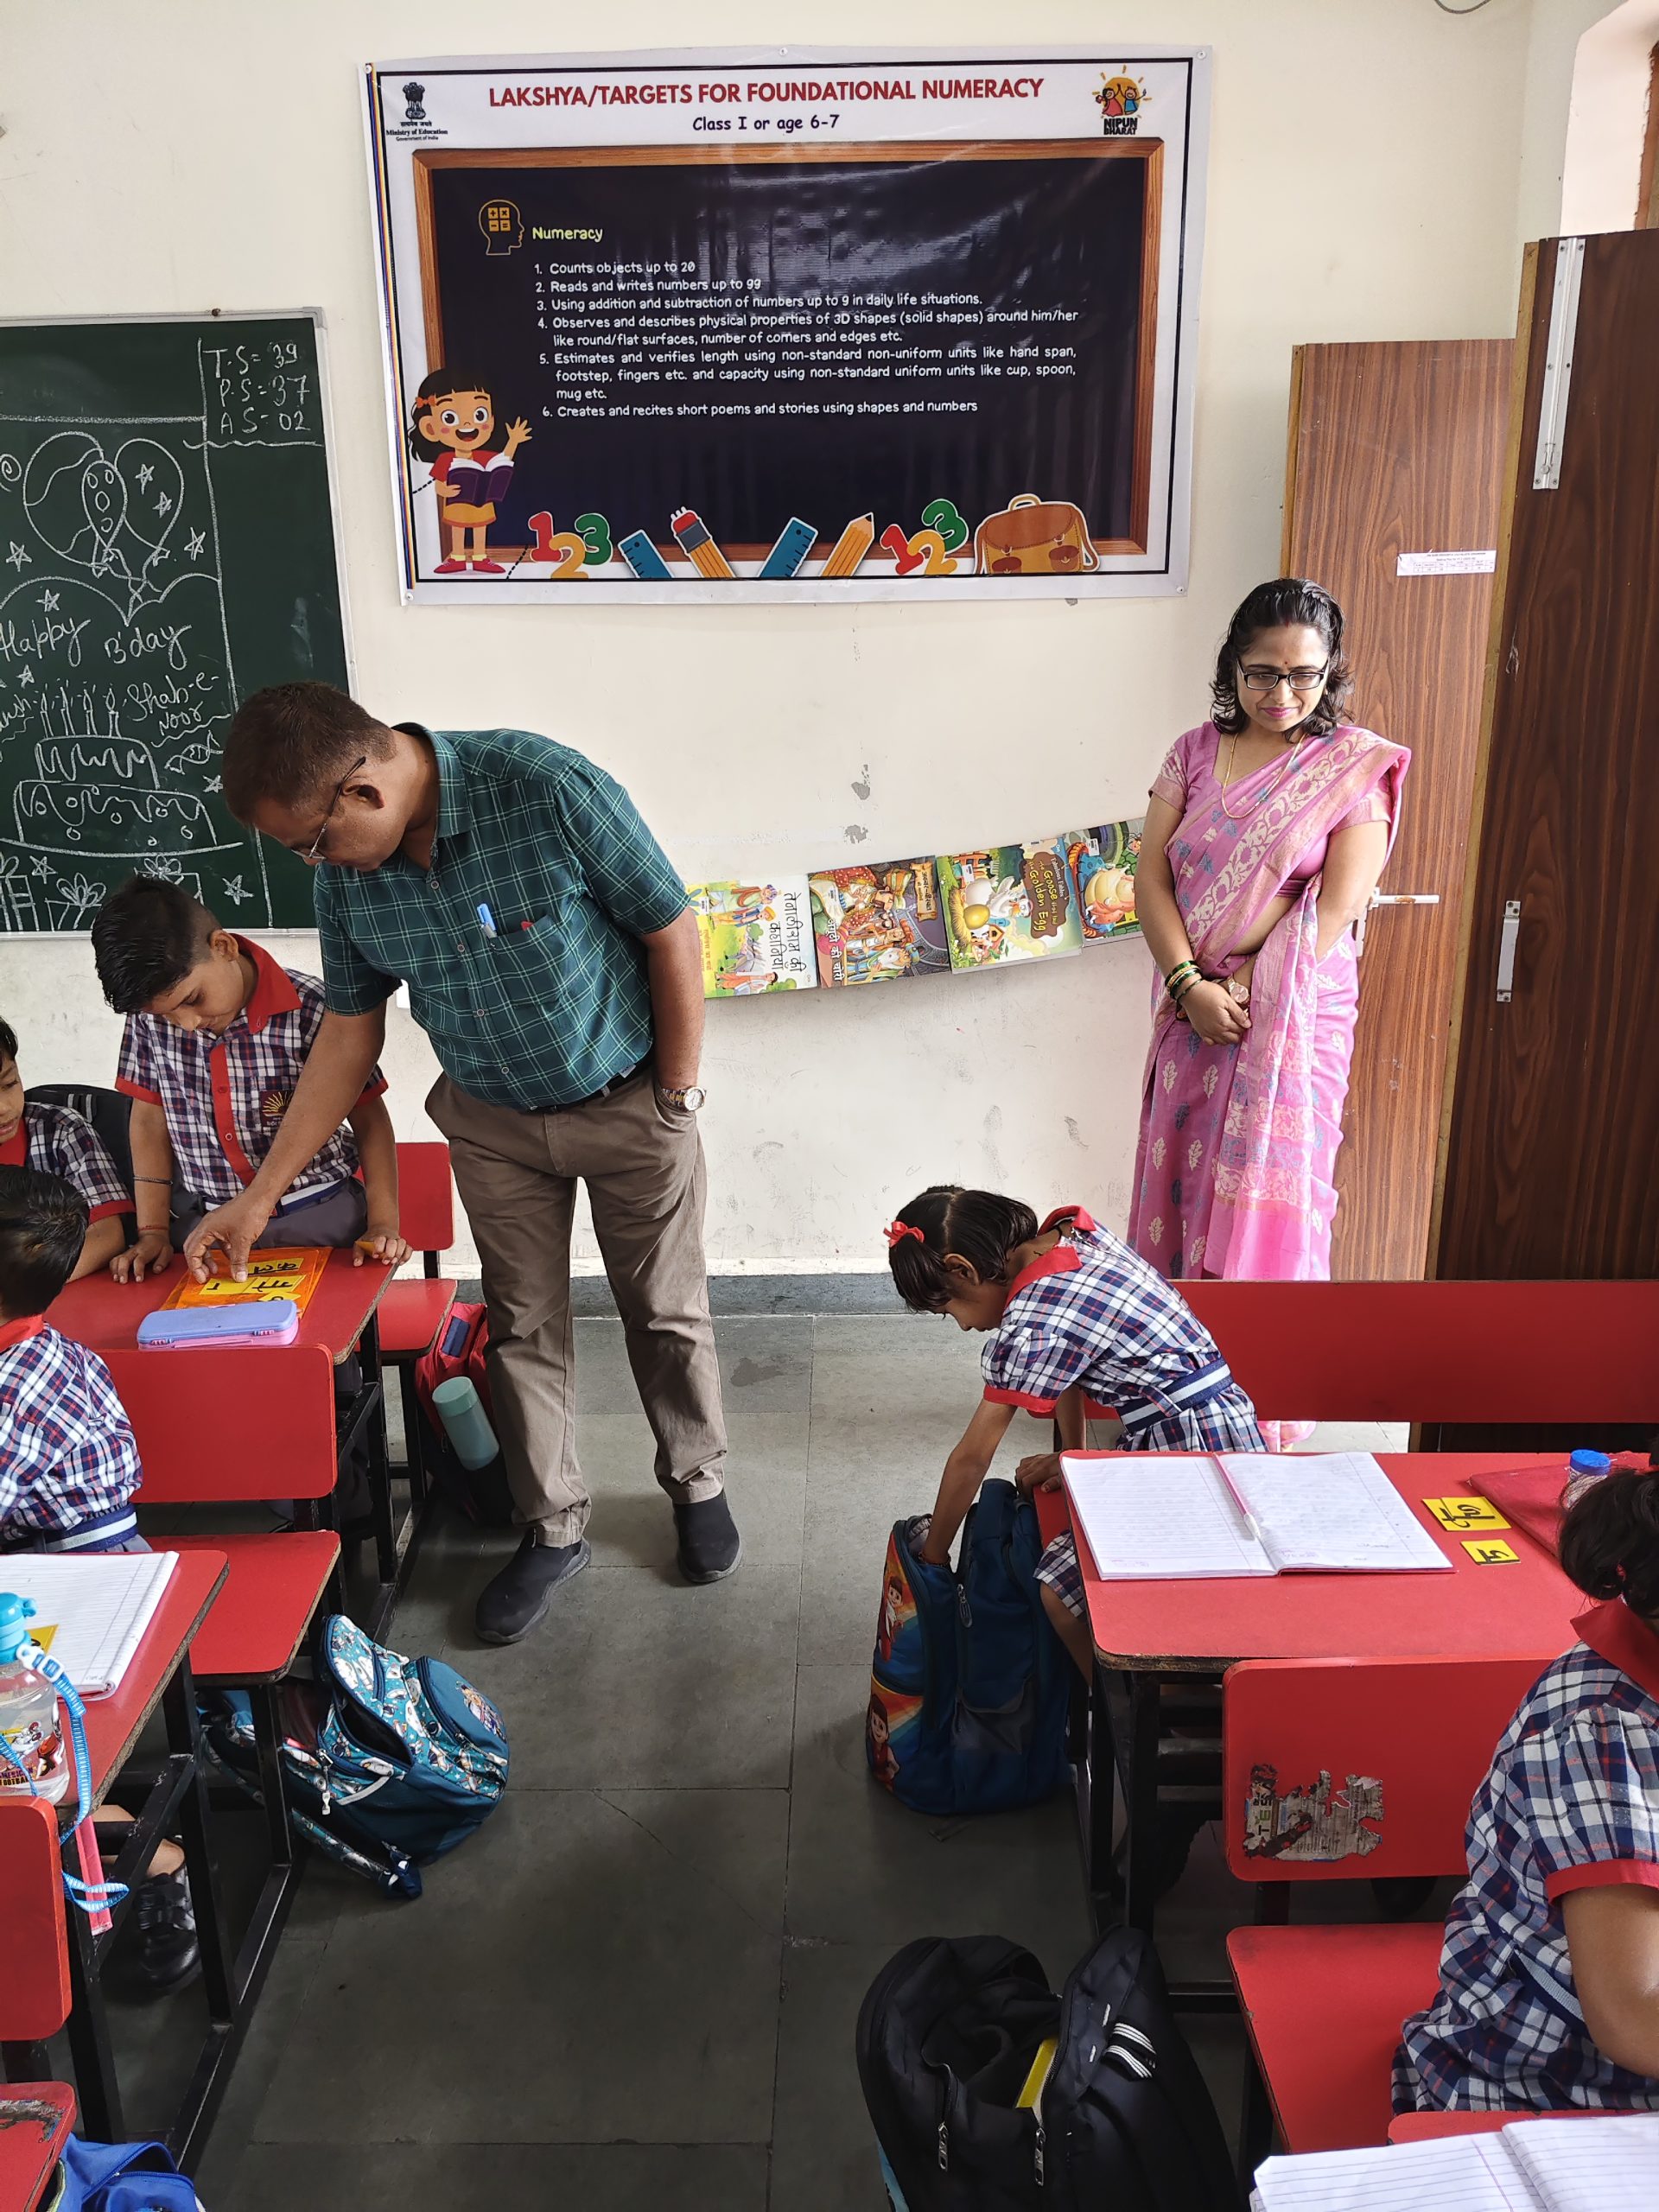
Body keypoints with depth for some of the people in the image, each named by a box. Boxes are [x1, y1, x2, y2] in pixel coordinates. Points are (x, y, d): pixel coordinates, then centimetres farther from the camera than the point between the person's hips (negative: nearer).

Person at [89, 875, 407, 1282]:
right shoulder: (150, 1010, -3)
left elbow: (369, 1119, -4)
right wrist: (154, 1232, 4)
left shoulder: (312, 1009, -14)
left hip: (318, 1217, -1)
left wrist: (383, 1225, -11)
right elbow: (150, 1117, 9)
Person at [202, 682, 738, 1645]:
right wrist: (259, 1196, 0)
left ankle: (698, 1484, 35)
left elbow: (672, 931, -19)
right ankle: (554, 1528, 31)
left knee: (667, 1312, 11)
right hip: (494, 1122, 4)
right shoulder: (350, 877, -12)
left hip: (629, 1103, -4)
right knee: (523, 1325, 11)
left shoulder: (547, 787, -29)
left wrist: (679, 1096, -12)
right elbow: (349, 1035, 0)